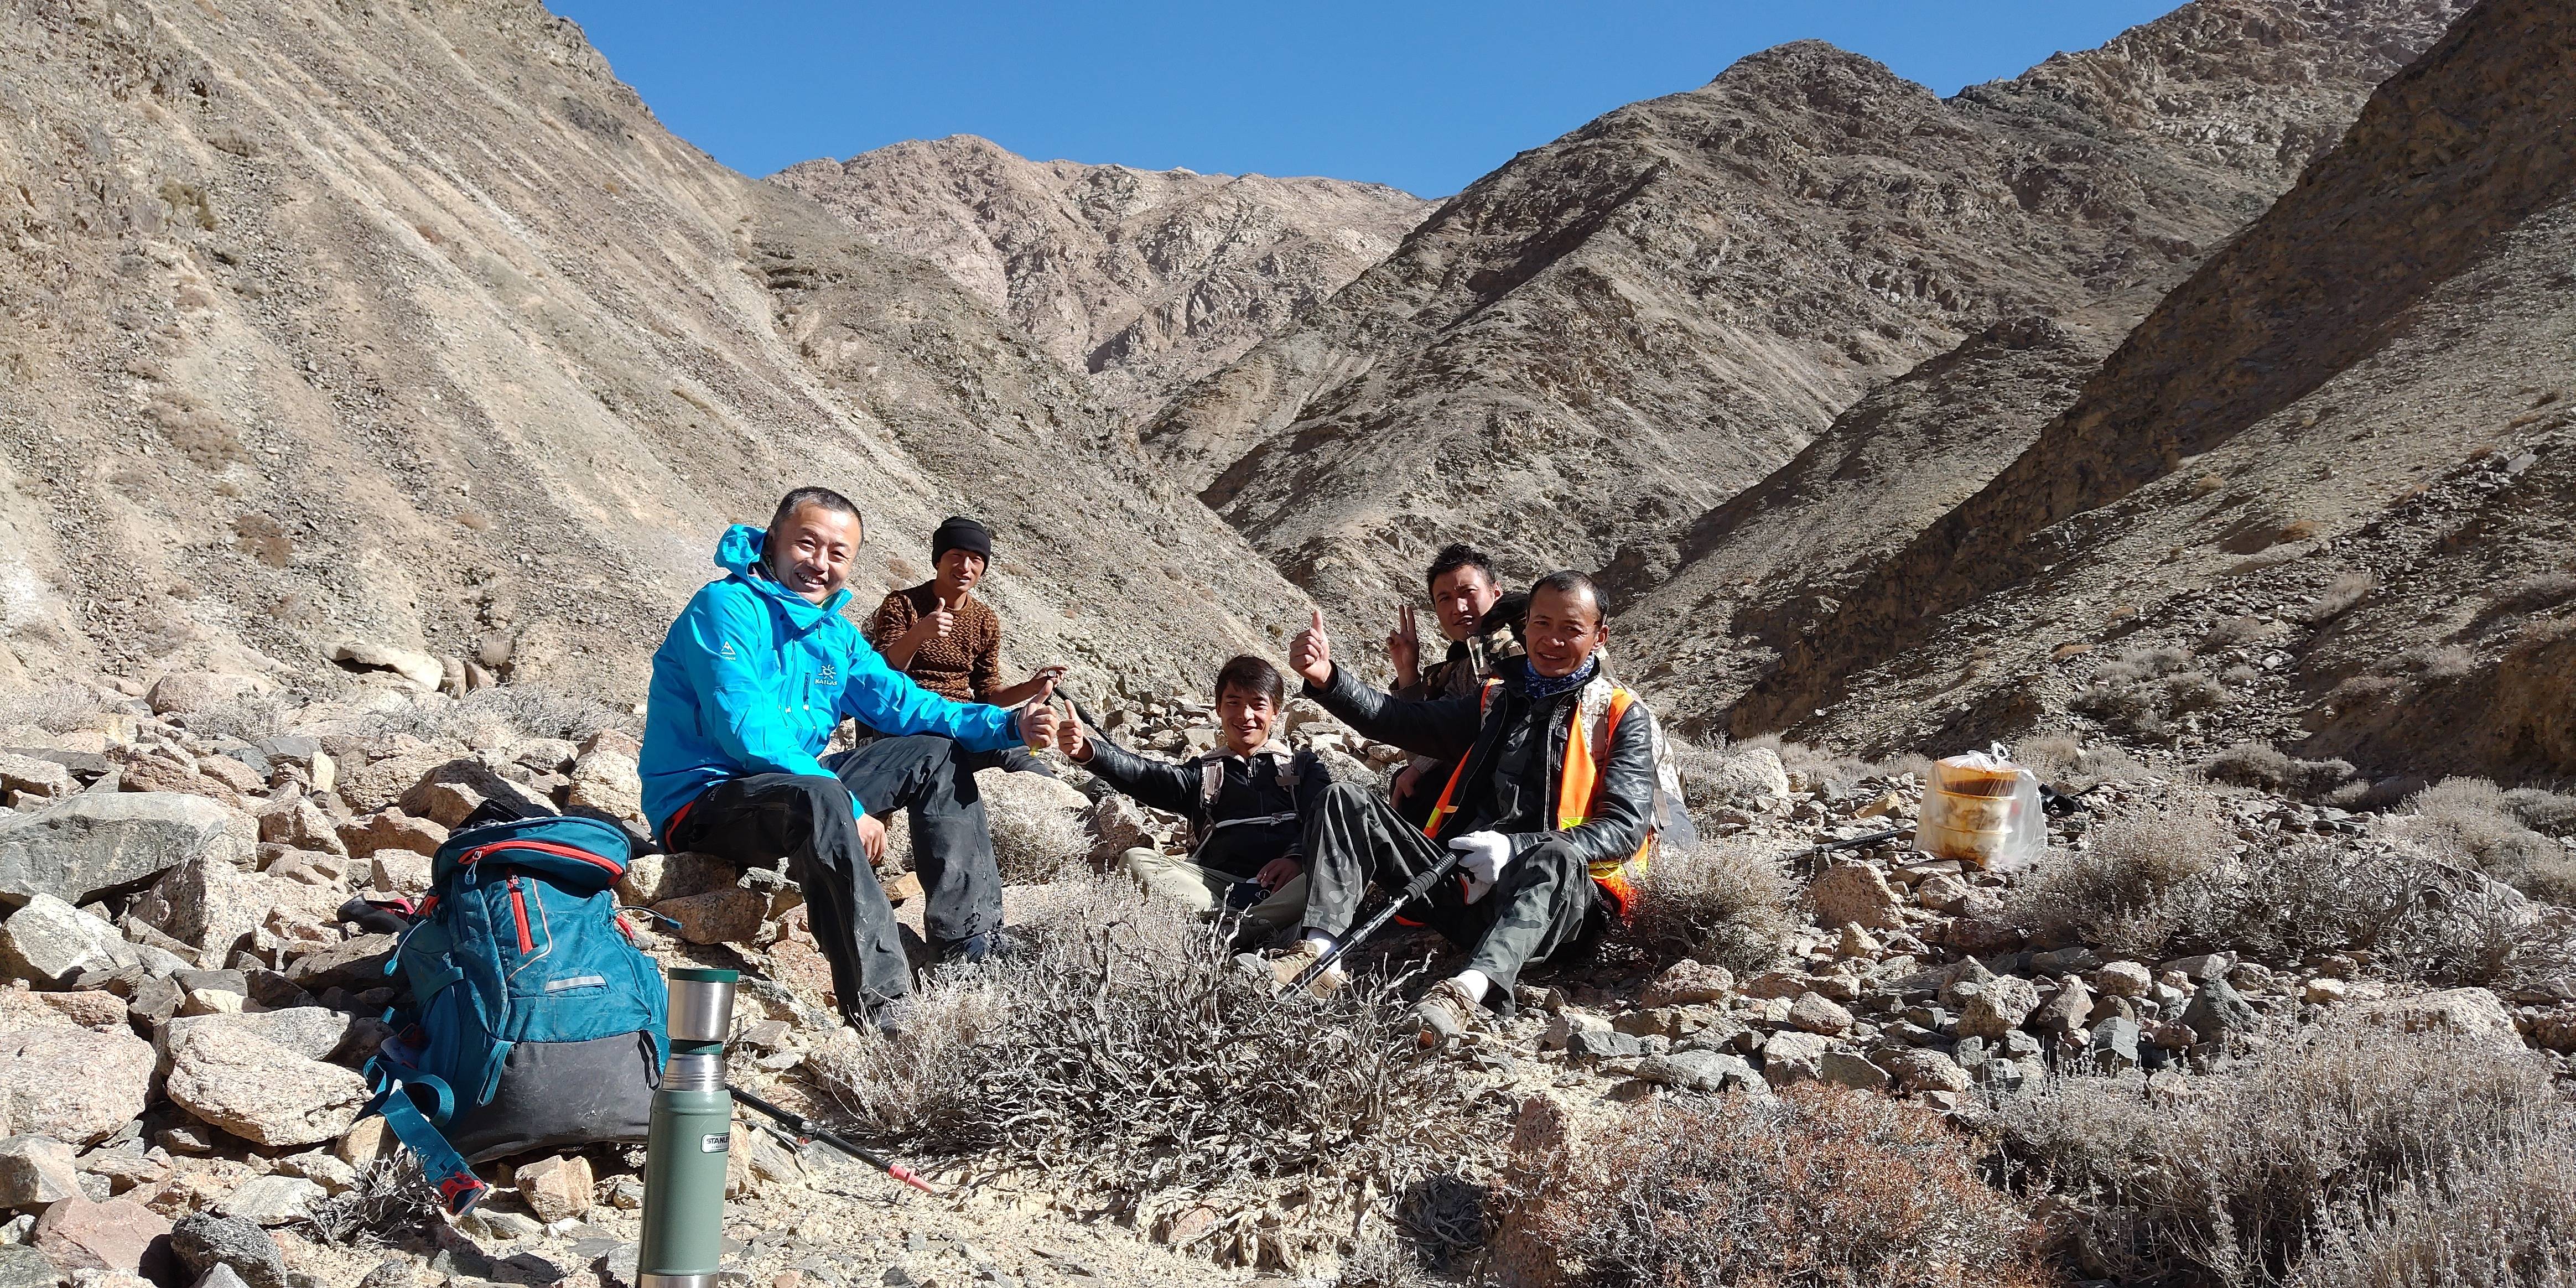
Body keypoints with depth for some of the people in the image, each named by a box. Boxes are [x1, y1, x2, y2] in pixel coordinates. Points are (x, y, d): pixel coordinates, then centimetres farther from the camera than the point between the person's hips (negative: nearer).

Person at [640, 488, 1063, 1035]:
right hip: (703, 802, -9)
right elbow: (745, 730, -26)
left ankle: (971, 944, 0)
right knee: (819, 798, -40)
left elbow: (903, 703, 7)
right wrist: (849, 806, -29)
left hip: (799, 788, 10)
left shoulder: (834, 632, 11)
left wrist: (1007, 725, -7)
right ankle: (882, 1013, -42)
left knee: (937, 754, 9)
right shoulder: (727, 607, -16)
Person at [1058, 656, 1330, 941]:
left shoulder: (1303, 766, 24)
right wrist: (1087, 751, -13)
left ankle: (1235, 931, -46)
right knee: (1136, 861, -23)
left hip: (1284, 884, -2)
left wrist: (1297, 857, -18)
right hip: (1220, 883, 2)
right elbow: (1144, 775, 8)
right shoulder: (1203, 773, 27)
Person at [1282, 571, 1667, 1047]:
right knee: (1345, 801, -7)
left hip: (1553, 898, -5)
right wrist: (1327, 680, -5)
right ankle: (1318, 950, -28)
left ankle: (1469, 990, -61)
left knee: (1556, 859, -39)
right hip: (1464, 890, 5)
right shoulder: (1498, 701, 24)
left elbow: (1626, 828, -5)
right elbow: (1400, 722, 14)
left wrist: (1517, 848, -19)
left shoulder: (1625, 718, 9)